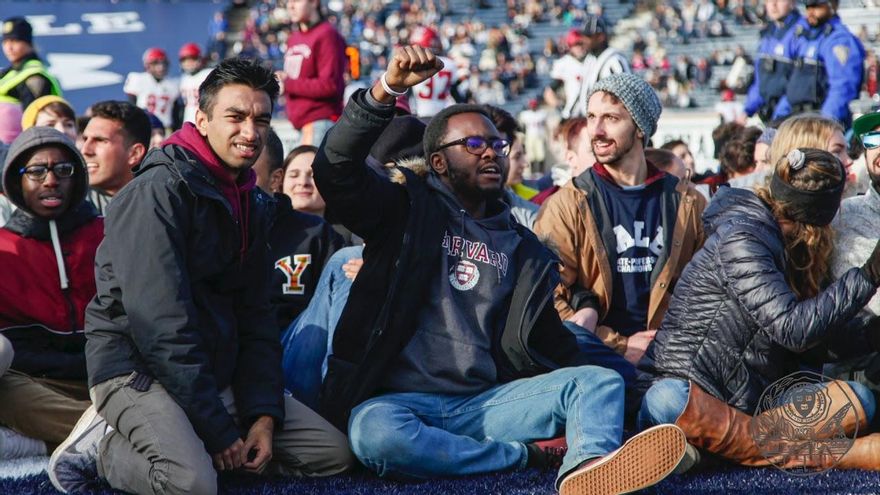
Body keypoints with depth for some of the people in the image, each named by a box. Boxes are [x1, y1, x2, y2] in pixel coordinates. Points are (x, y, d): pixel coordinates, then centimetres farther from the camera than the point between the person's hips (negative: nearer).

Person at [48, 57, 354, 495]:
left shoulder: (251, 203, 12)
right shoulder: (159, 191, -15)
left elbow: (254, 315, 12)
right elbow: (161, 324, -22)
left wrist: (264, 413, -2)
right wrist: (220, 430, -21)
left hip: (216, 373, 9)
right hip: (138, 370, -8)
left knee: (334, 453, 0)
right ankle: (103, 445, -5)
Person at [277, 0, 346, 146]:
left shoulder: (326, 35, -8)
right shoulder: (294, 38, 17)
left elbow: (329, 85, -15)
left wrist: (288, 85, -13)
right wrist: (283, 78, 2)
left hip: (321, 122, -8)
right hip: (301, 123, 8)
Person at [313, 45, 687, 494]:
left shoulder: (521, 249, 21)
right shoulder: (407, 212, 8)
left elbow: (546, 340, 20)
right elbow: (336, 168, -8)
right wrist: (386, 90, -21)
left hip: (484, 403, 4)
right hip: (402, 401, -4)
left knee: (599, 379, -17)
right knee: (375, 433, -39)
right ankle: (530, 455, -24)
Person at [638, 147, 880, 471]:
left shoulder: (787, 245, 17)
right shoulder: (741, 239, -10)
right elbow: (792, 329, -18)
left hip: (753, 401, 7)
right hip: (688, 389, -7)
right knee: (669, 403, -43)